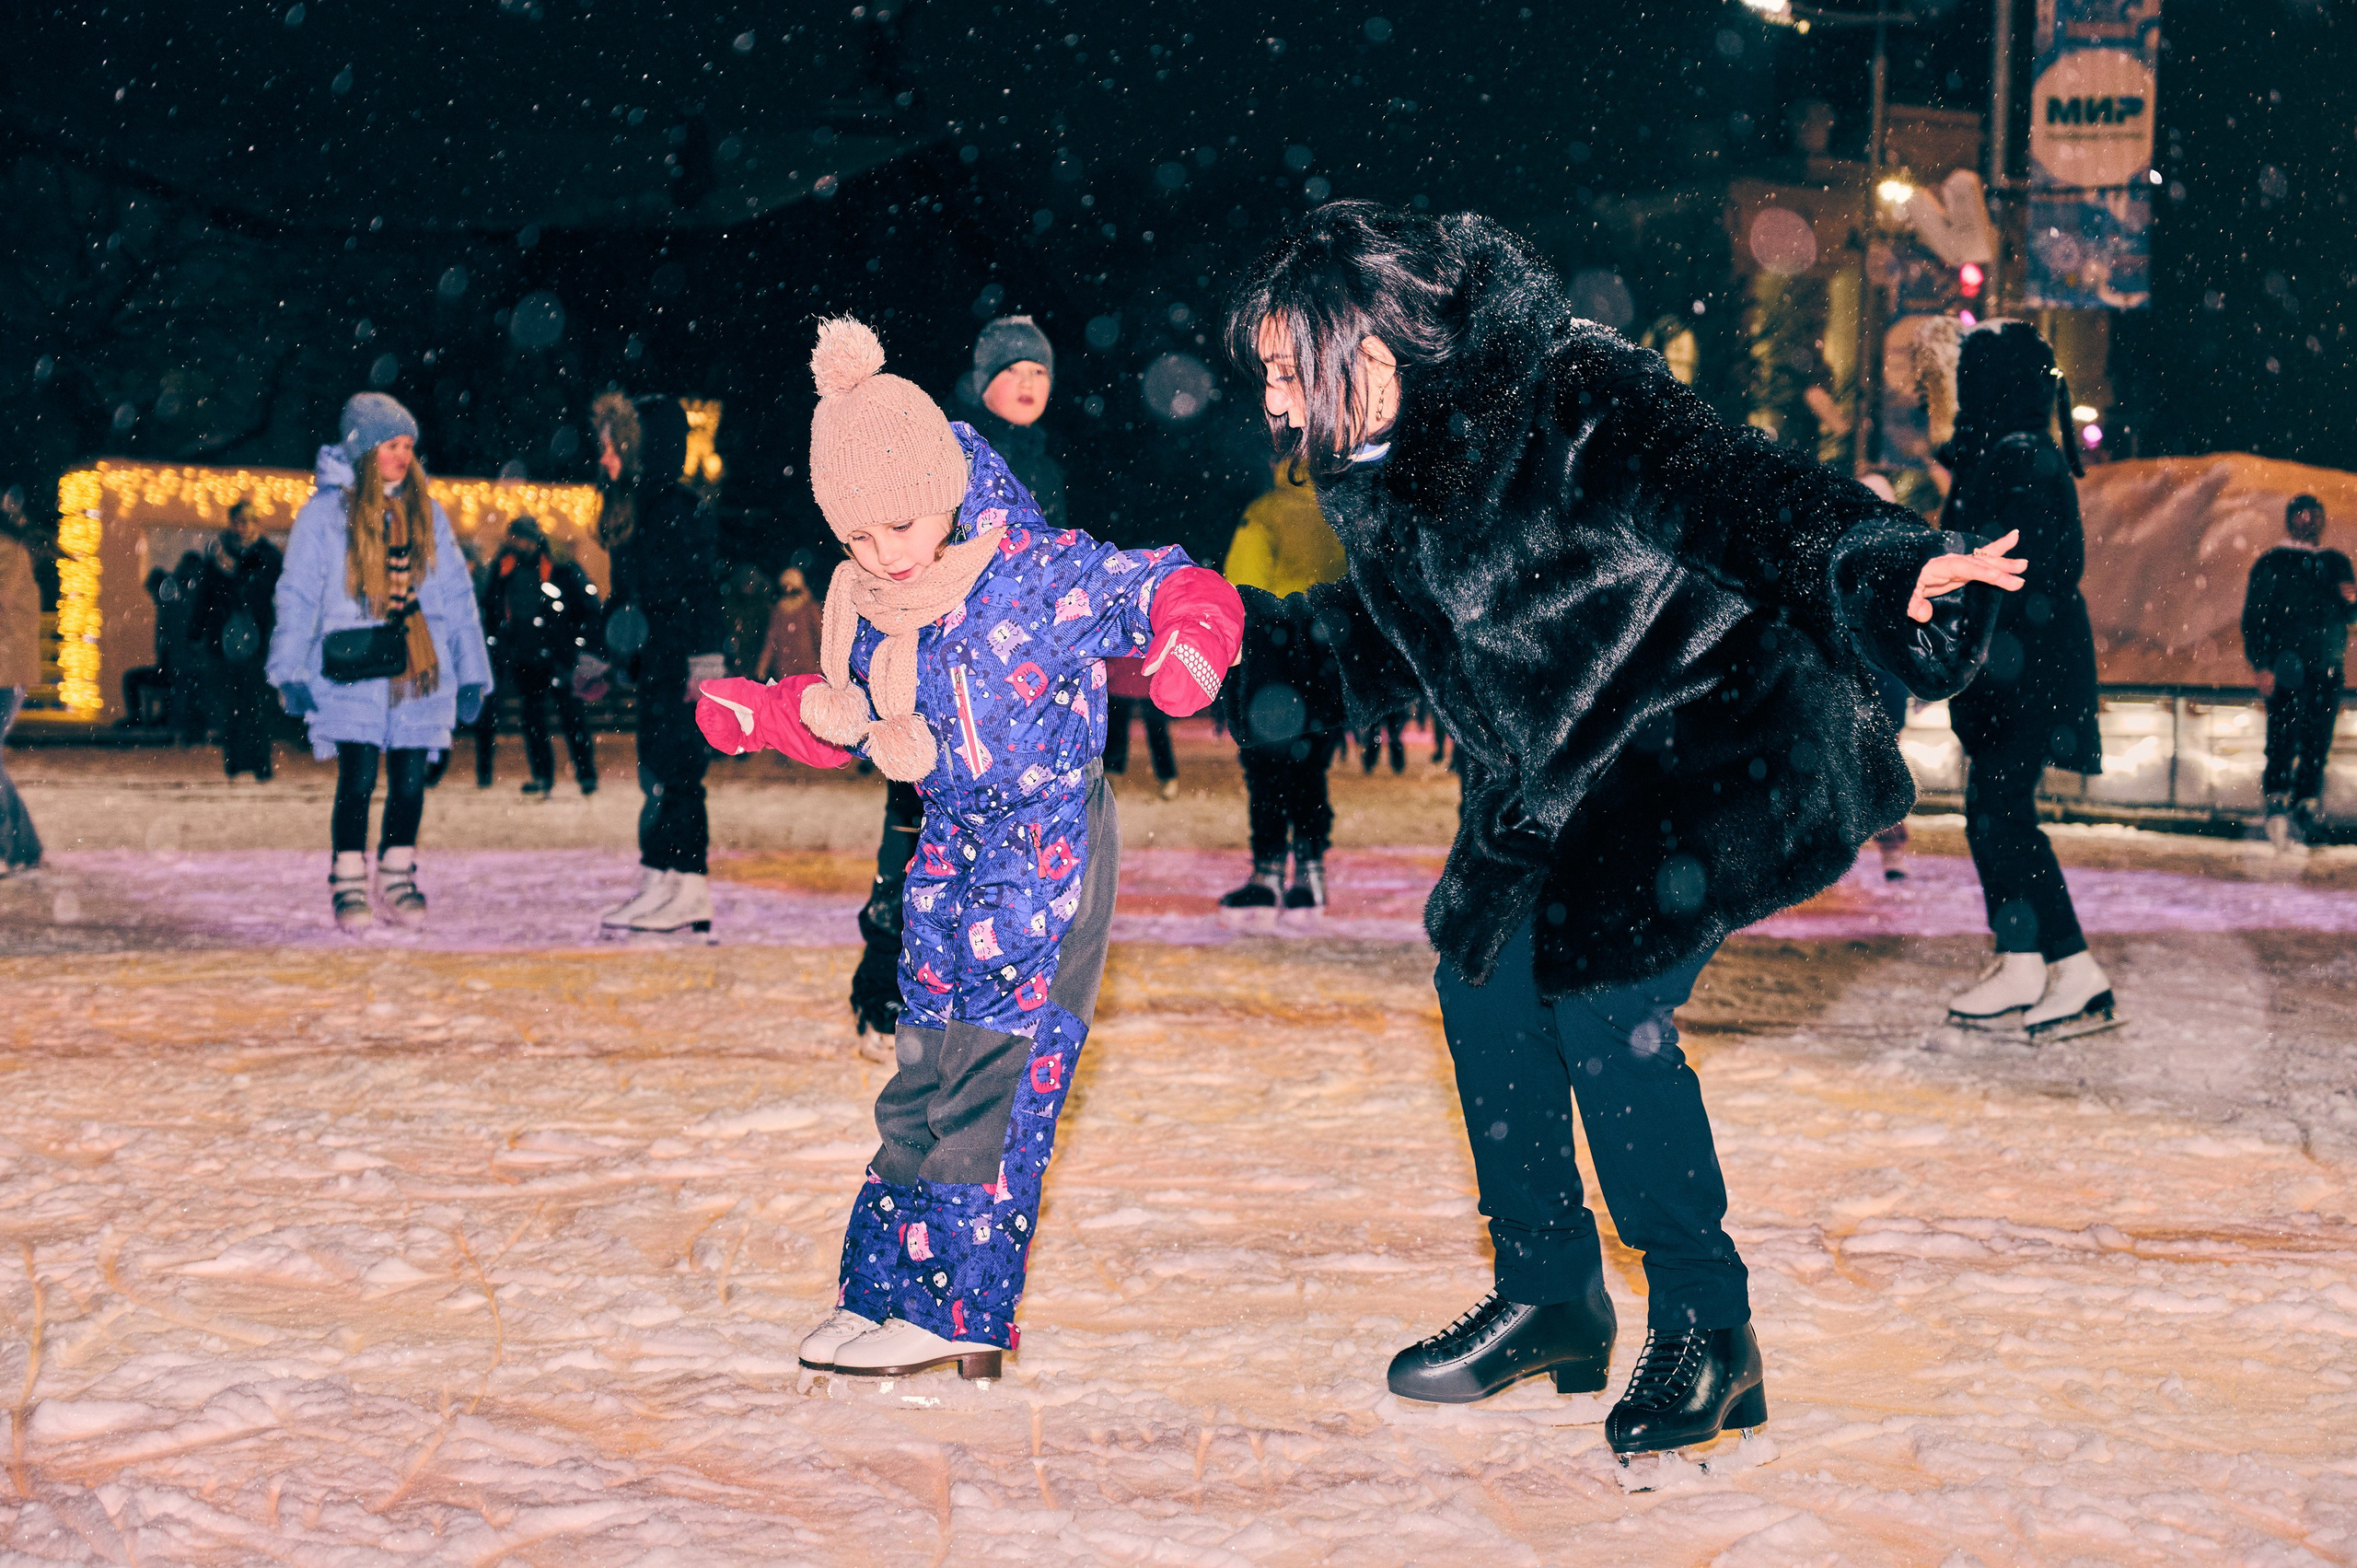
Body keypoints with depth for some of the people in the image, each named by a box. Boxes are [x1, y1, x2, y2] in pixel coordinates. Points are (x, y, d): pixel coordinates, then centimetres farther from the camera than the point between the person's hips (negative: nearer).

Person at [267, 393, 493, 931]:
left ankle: (399, 879, 18)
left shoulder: (427, 513, 12)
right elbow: (297, 593, -1)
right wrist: (291, 669, -8)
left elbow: (455, 593, 14)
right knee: (358, 780, -6)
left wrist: (471, 671, 10)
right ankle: (349, 886, 5)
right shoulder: (326, 512, 0)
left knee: (409, 781, 5)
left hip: (419, 672, 4)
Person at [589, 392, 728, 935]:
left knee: (671, 774, -10)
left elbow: (702, 586, -15)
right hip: (655, 667, 9)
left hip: (682, 668, -9)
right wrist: (604, 657, 27)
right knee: (663, 776, 8)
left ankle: (668, 888, -8)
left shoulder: (680, 507, -10)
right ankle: (688, 897, 11)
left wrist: (705, 660, -21)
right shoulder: (631, 511, 17)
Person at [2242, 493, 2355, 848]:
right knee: (2284, 738, -15)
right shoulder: (2271, 565, 4)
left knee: (2317, 746, 2)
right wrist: (2262, 666, -11)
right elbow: (2253, 619, -1)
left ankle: (2304, 809, 8)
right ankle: (2277, 804, -16)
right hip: (2287, 668, -4)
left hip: (2328, 671, 4)